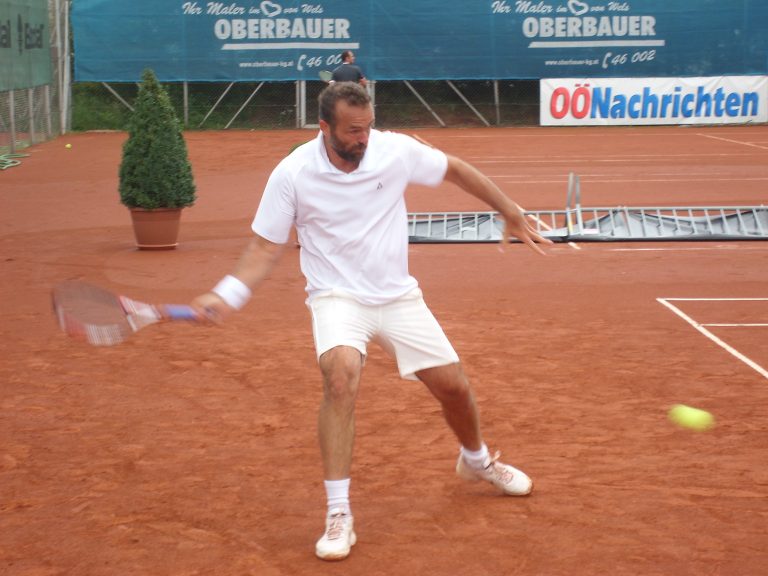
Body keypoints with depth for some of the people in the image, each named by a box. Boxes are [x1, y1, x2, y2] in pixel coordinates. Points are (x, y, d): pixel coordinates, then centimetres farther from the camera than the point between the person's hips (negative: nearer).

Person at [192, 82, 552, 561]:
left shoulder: (397, 150, -12)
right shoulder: (293, 174, -16)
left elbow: (457, 170, 6)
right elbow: (266, 249, -8)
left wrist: (511, 213, 12)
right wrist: (227, 295, -24)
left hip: (399, 296, 3)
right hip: (337, 298, -3)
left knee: (454, 386, 6)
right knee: (342, 374, -32)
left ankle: (477, 460, 43)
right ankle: (339, 515, -26)